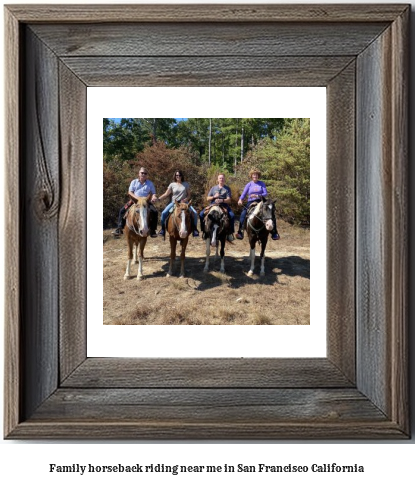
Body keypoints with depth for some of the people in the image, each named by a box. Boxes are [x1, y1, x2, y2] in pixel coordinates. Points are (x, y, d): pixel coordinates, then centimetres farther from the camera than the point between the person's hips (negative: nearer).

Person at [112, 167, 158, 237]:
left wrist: (154, 197, -13)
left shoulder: (150, 183, 12)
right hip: (134, 201, 0)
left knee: (155, 212, -24)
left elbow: (153, 193, 13)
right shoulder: (134, 182, 10)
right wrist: (137, 198, -14)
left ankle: (152, 230, -15)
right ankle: (119, 229, -13)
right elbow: (130, 192, 3)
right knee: (122, 210, -18)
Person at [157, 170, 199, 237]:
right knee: (164, 213, -21)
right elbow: (166, 194, 3)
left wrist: (185, 200, -13)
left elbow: (189, 195, 8)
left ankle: (195, 229, -7)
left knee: (195, 213, -21)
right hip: (174, 203, 0)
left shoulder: (186, 184, 7)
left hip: (184, 203, 0)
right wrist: (158, 199, -10)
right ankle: (163, 229, -4)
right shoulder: (172, 184, 6)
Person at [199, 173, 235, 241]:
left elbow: (229, 200, -1)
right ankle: (204, 230, -3)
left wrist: (222, 200, -21)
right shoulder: (213, 188, 14)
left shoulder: (227, 188, 9)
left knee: (232, 215, -28)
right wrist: (214, 197, -9)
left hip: (224, 205, -2)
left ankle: (230, 232, -15)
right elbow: (208, 199, 11)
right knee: (201, 214, -18)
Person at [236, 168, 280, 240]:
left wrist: (257, 195, -19)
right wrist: (240, 200, -17)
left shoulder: (262, 184, 7)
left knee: (272, 214, -16)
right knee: (243, 214, -26)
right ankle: (240, 231, -22)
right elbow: (243, 194, 4)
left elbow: (265, 193, -1)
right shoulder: (249, 185, 9)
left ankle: (274, 232, -7)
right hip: (251, 203, 0)